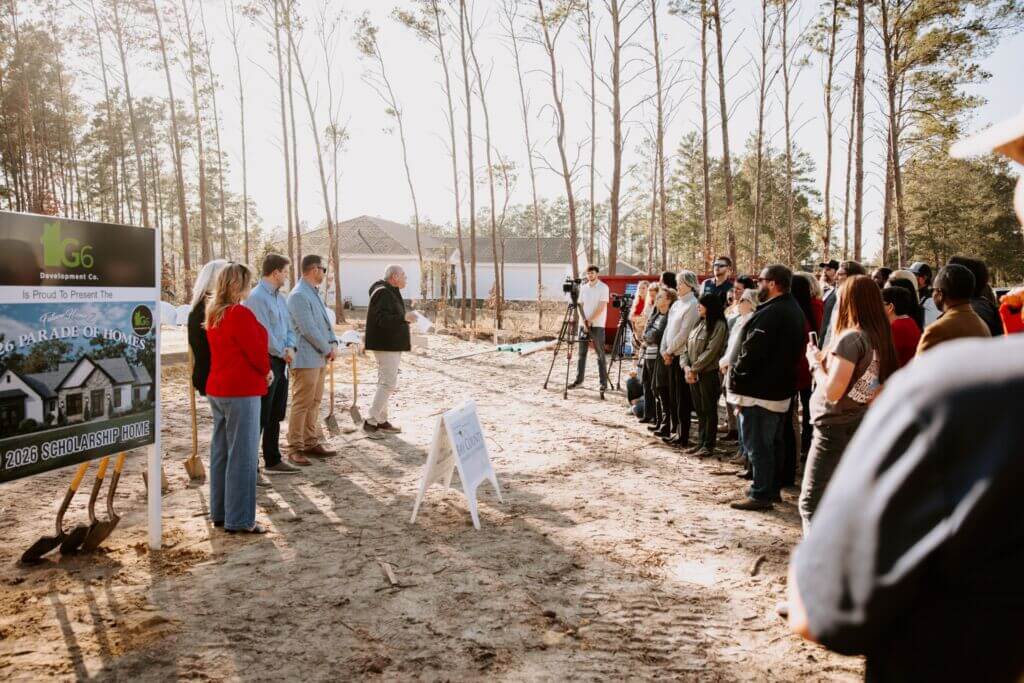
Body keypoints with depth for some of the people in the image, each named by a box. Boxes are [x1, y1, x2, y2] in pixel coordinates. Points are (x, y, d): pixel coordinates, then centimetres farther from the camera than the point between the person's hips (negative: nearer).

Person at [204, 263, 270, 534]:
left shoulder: (213, 314, 12)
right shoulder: (240, 313, -17)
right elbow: (256, 351, -16)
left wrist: (261, 371, 7)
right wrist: (267, 371, 5)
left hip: (217, 389, 10)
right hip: (241, 391, -9)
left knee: (220, 452, 15)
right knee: (243, 455, -3)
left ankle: (220, 512, 24)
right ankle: (239, 519, 2)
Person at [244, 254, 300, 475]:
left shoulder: (280, 297, 14)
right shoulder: (257, 297, -14)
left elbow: (289, 326, 16)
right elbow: (263, 332, -19)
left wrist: (290, 347, -3)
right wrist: (282, 353, -9)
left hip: (281, 363, 9)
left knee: (275, 416, 15)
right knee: (260, 416, -4)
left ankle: (273, 460, 25)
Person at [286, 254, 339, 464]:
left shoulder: (314, 293, 15)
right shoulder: (299, 295, -16)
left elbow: (325, 321, 18)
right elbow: (308, 329, -20)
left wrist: (333, 342, 2)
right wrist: (327, 349, -11)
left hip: (319, 358, 10)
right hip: (306, 358, -10)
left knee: (314, 403, 15)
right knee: (301, 404, -5)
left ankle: (311, 443, 23)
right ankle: (295, 448, 2)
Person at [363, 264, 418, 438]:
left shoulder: (390, 293, 17)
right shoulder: (383, 293, -16)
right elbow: (382, 319, -27)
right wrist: (404, 317, -34)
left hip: (390, 345, 11)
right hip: (386, 345, -11)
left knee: (386, 383, 13)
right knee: (389, 383, -11)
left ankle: (382, 421, 20)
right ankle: (371, 422, -8)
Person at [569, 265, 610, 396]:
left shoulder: (603, 288, -5)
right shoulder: (583, 288, 10)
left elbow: (601, 308, -12)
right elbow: (581, 306, 8)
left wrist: (590, 321, -16)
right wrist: (584, 321, -6)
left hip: (597, 325, -5)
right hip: (583, 324, 5)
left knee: (600, 354, -3)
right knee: (582, 353, 8)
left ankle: (604, 383, -1)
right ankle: (579, 379, 16)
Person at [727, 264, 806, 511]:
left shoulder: (770, 313, -21)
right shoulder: (794, 310, 12)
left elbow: (751, 352, -23)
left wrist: (736, 376, -9)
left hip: (759, 390, -10)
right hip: (780, 388, 10)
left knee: (757, 445, -2)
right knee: (773, 442, 18)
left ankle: (761, 494, 3)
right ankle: (772, 488, 28)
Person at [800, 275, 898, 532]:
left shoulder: (850, 339, -19)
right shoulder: (879, 338, 6)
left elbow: (832, 391, -22)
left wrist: (815, 362, -8)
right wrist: (825, 358, 10)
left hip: (836, 429, -9)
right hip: (861, 426, 9)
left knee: (811, 502, -5)